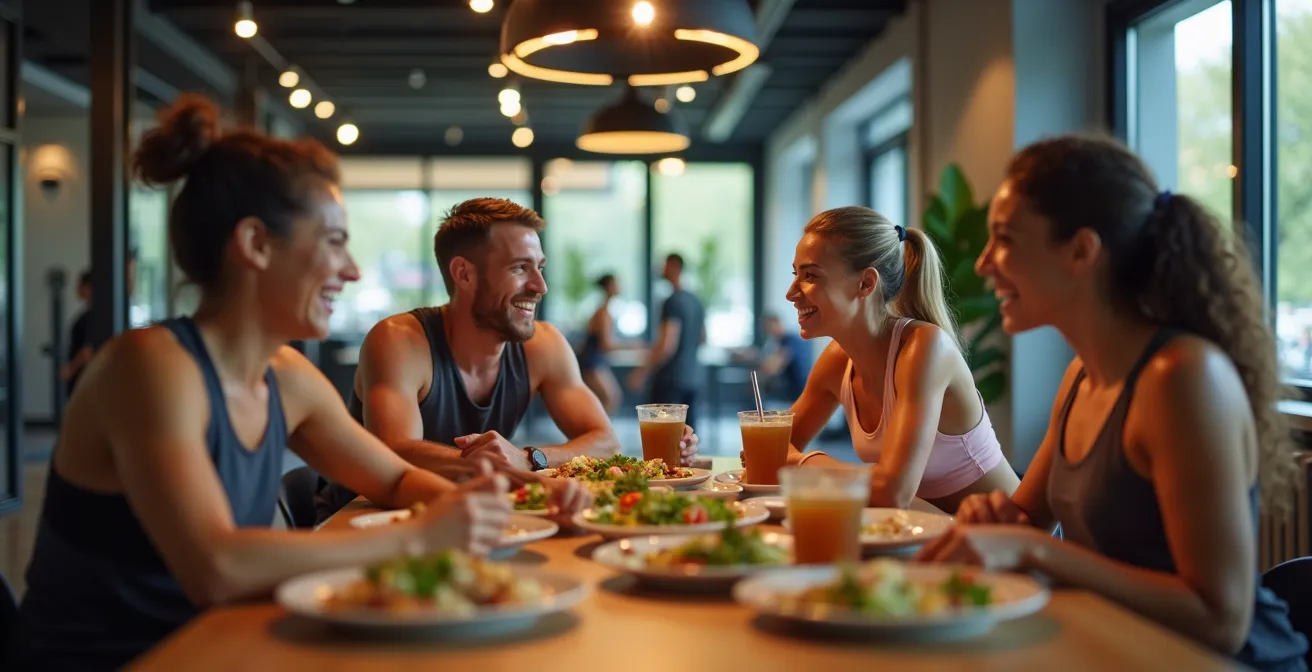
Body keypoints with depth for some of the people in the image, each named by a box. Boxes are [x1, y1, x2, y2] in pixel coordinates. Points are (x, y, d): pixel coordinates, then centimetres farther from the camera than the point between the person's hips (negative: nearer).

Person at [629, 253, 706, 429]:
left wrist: (643, 372, -15)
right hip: (693, 376, 8)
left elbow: (667, 345, -20)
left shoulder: (673, 302, -14)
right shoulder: (696, 301, 12)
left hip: (671, 377, -8)